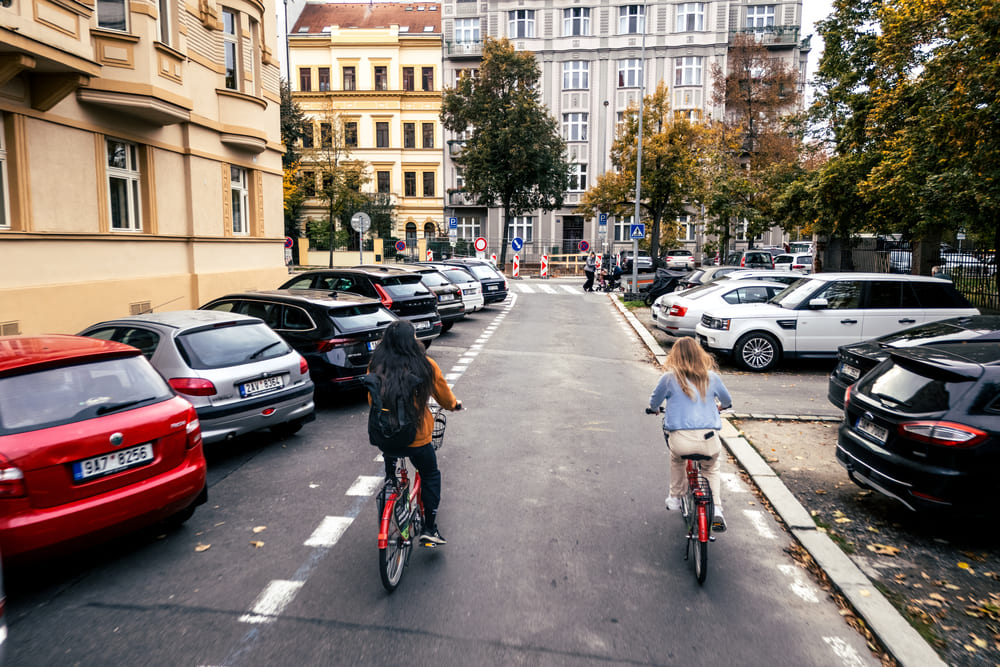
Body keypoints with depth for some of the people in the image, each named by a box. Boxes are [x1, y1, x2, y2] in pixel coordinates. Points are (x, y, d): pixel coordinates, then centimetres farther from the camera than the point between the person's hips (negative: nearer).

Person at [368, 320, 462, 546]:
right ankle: (429, 530, 18)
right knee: (430, 477, 17)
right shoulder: (425, 365, -10)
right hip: (416, 438, -3)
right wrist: (455, 405, 28)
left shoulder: (376, 366, -4)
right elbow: (443, 394, 5)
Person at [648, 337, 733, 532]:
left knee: (676, 459, 34)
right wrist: (720, 406, 50)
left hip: (680, 440, -2)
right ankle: (716, 510, 19)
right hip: (708, 440, 2)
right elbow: (727, 400, 27)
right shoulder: (712, 377, 10)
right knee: (711, 468, 31)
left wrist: (655, 409, 39)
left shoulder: (669, 378, 2)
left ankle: (675, 497, 39)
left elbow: (653, 402, 15)